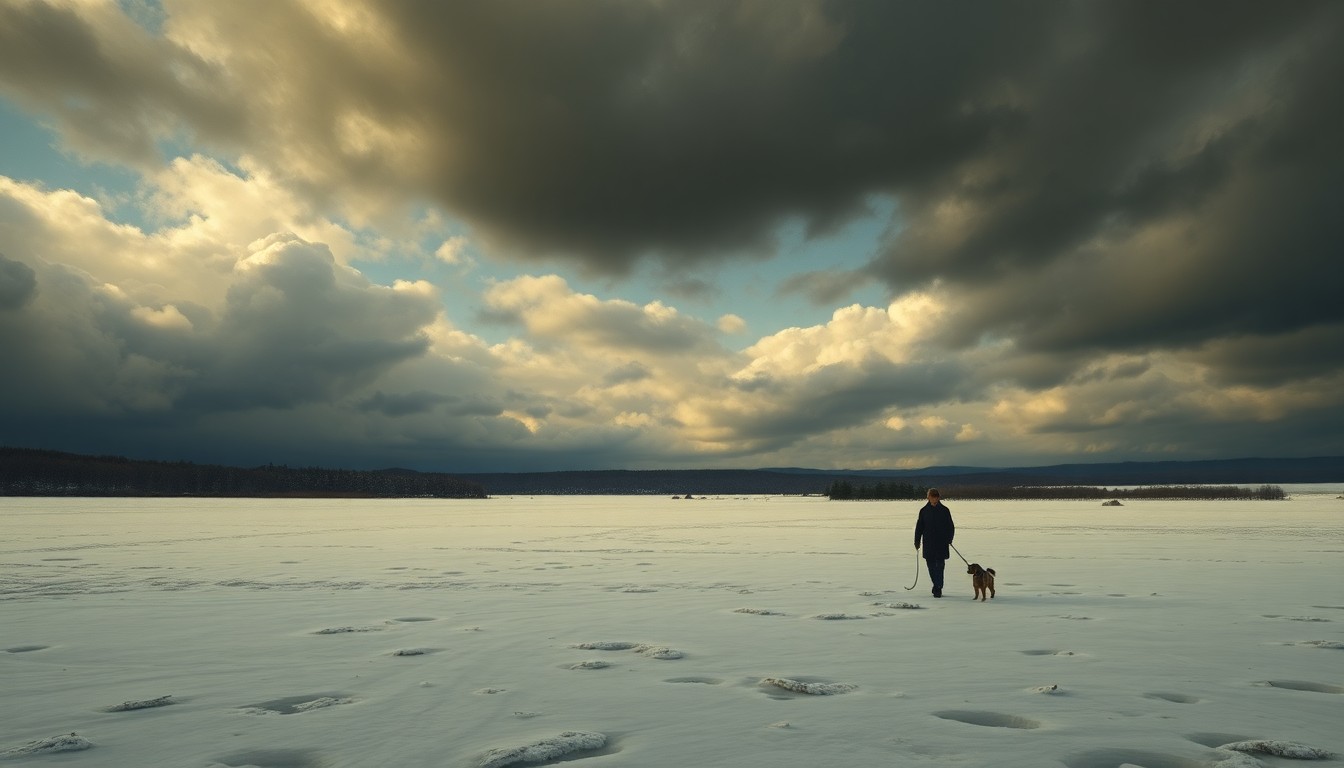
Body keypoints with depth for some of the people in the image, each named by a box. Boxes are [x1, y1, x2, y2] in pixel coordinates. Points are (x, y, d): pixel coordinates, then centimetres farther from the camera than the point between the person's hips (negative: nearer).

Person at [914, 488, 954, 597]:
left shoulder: (944, 510, 2)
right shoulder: (924, 511, 5)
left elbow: (950, 527, 3)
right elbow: (919, 527, 8)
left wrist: (949, 539, -10)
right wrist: (917, 541, 3)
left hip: (941, 543, -2)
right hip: (928, 544, 2)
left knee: (940, 565, -6)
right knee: (931, 566, 5)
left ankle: (938, 589, -4)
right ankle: (937, 586, 22)